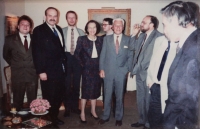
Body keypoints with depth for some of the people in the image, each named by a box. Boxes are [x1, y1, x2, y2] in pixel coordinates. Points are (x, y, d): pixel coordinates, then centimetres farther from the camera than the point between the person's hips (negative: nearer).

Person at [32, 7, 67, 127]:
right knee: (49, 97, 7)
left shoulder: (59, 29, 12)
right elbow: (37, 52, -12)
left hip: (60, 69, 6)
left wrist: (64, 64, 9)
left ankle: (55, 116, 33)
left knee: (59, 95, 14)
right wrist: (41, 71, -16)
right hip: (48, 71, -6)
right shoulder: (39, 30, -7)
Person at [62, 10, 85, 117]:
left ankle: (75, 106, 25)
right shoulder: (62, 31, 4)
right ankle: (67, 107, 18)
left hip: (77, 59, 1)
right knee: (66, 84, 4)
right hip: (66, 58, -1)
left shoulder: (81, 32, 7)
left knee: (76, 84, 10)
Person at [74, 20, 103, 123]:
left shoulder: (100, 40, 4)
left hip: (97, 68, 3)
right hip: (87, 68, -3)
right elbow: (77, 54, -4)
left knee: (95, 90, 12)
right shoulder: (82, 39, -4)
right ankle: (82, 113, 16)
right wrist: (82, 64, -6)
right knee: (86, 90, 2)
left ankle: (93, 111, 28)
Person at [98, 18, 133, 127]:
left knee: (119, 96, 11)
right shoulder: (106, 39, 7)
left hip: (121, 73, 0)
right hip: (108, 72, 1)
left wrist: (126, 69, -5)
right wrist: (101, 69, -3)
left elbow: (130, 56, 4)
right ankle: (105, 116, 26)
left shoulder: (128, 39, 4)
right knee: (107, 96, 10)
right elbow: (102, 55, 4)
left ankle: (119, 117, 26)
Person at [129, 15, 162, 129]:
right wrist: (134, 34, 4)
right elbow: (132, 47, 13)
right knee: (140, 99, 18)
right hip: (139, 73, 8)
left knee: (148, 100, 7)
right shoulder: (142, 36, 10)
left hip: (149, 74, -7)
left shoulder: (159, 37, -15)